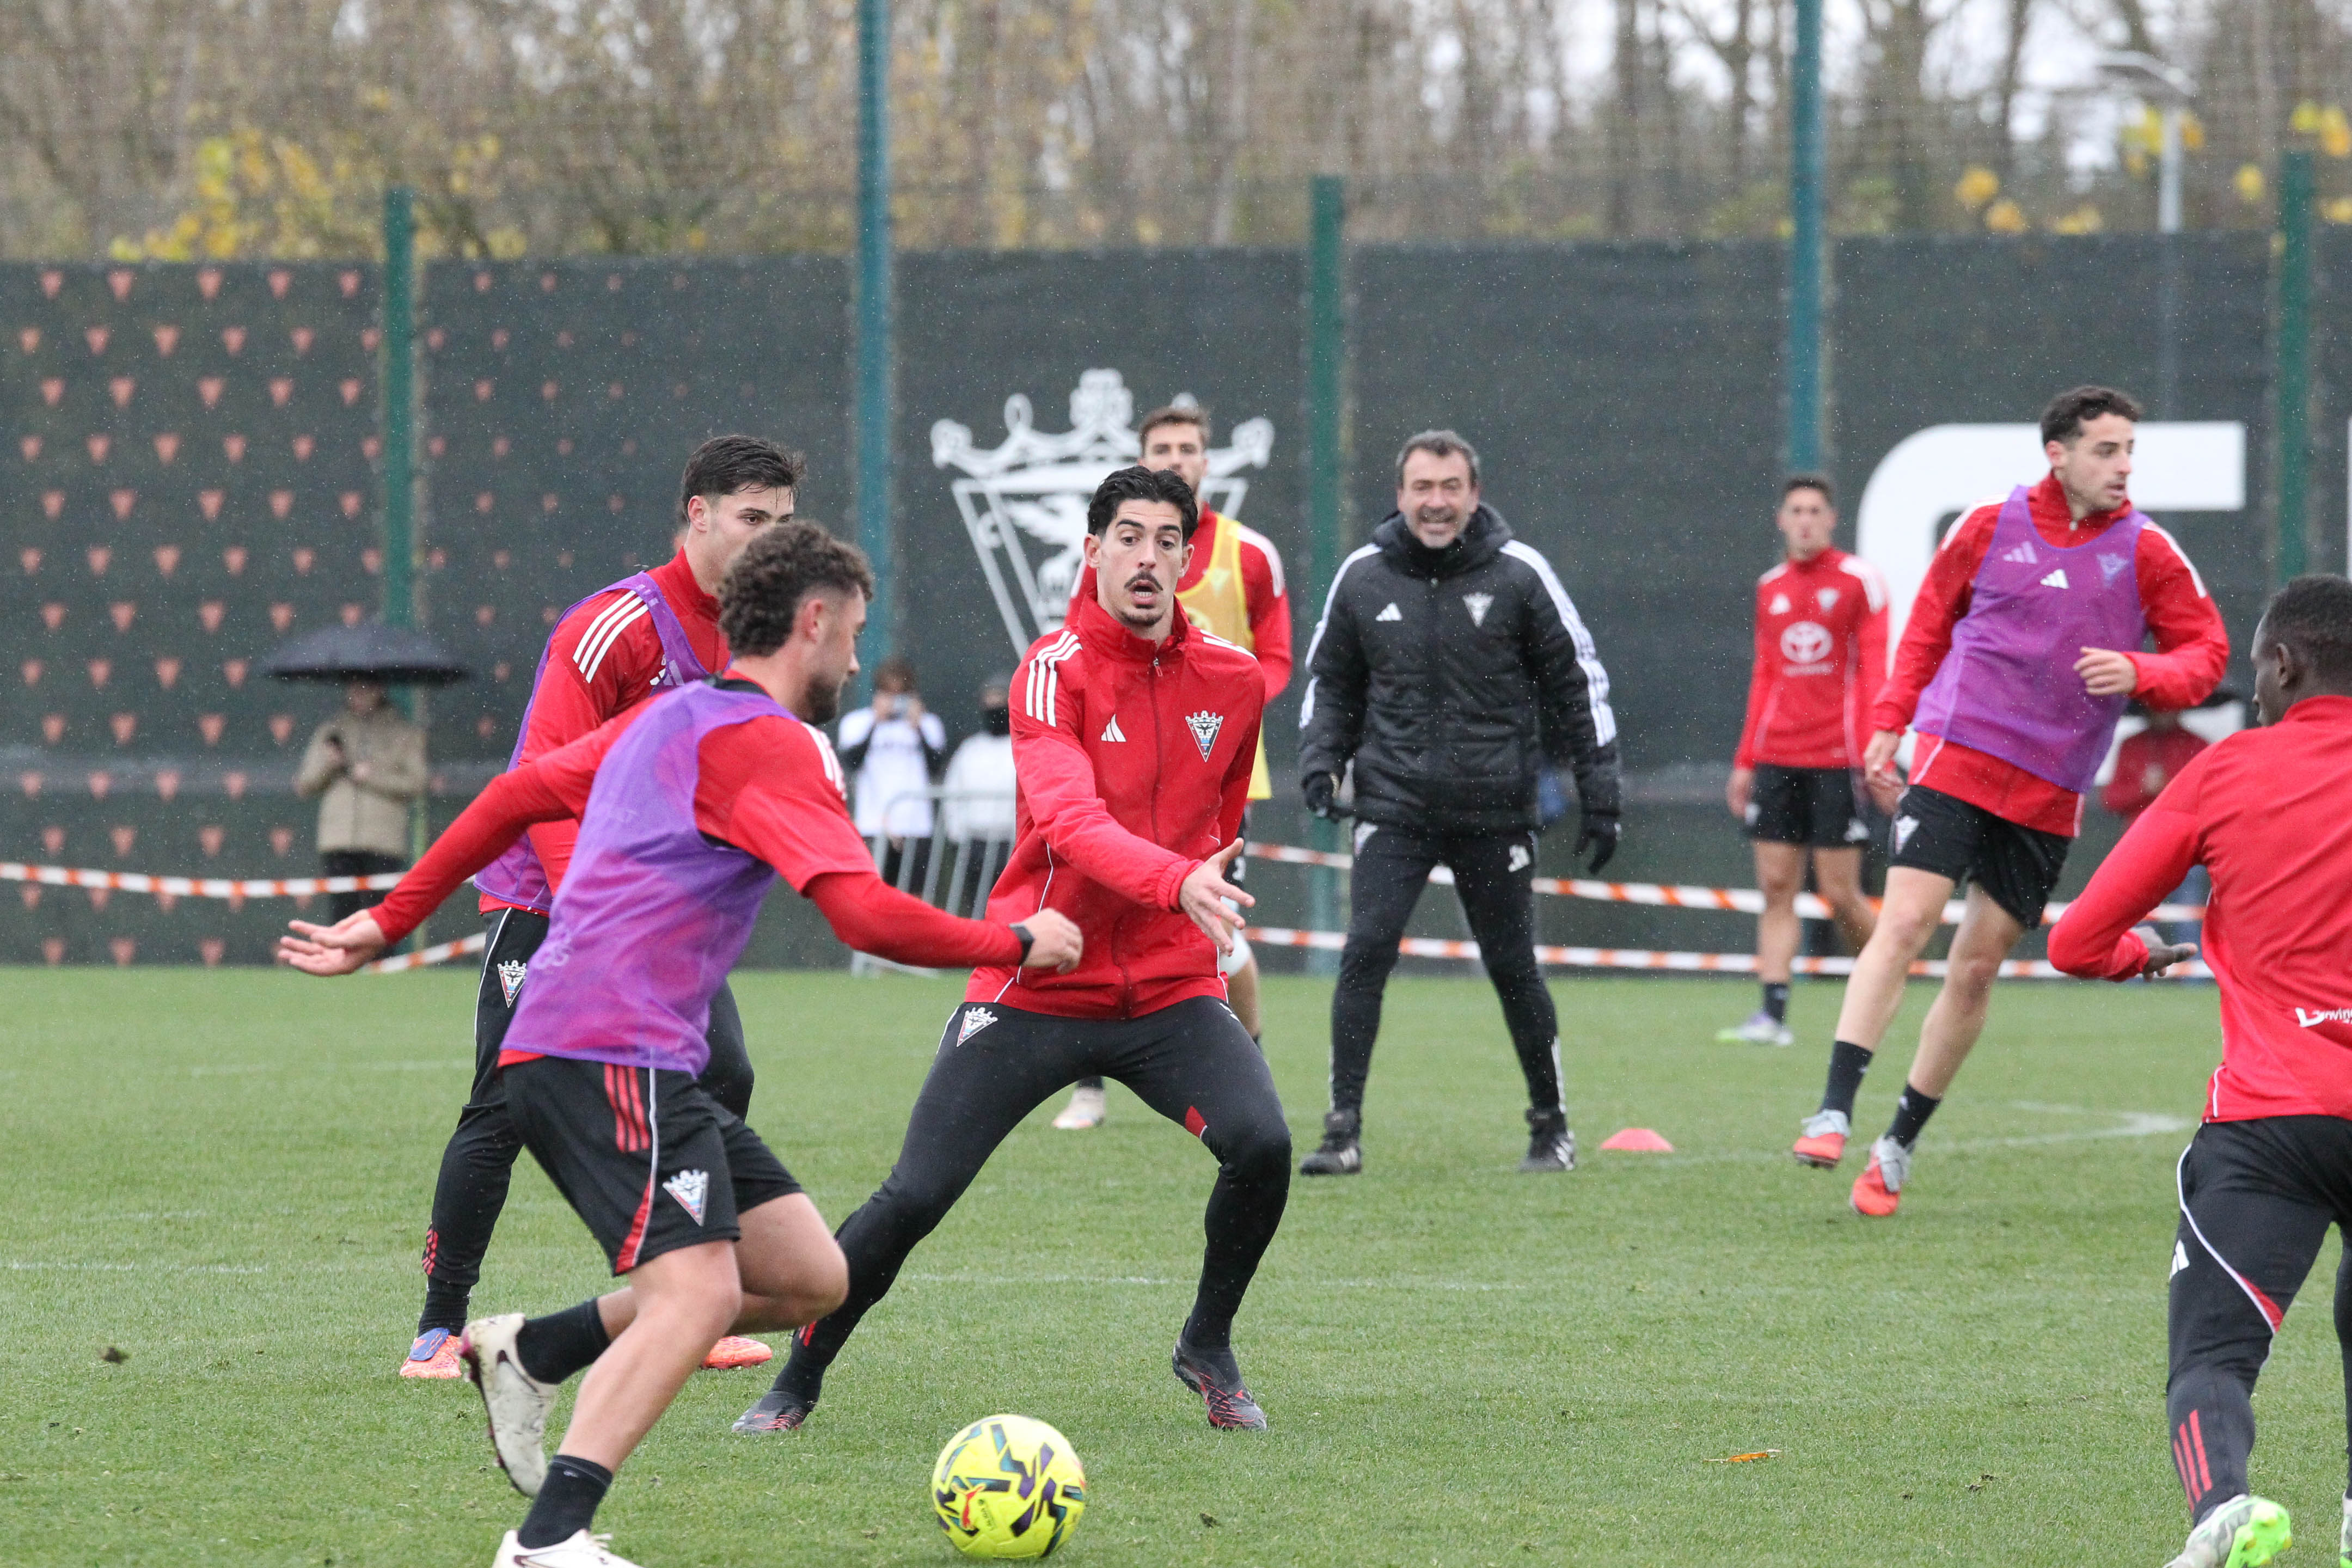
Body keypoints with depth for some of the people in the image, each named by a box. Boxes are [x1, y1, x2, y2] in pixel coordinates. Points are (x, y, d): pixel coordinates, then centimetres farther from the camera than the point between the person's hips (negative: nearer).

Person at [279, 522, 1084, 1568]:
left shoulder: (671, 719, 21)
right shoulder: (765, 742, -9)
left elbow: (518, 794, 27)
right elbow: (870, 919, -18)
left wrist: (392, 920, 31)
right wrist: (1018, 945, -4)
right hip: (610, 1057, -10)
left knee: (809, 1276, 6)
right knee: (700, 1291, -24)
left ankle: (529, 1354, 10)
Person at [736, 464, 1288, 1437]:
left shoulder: (1232, 680, 4)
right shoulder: (1054, 671, -13)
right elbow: (1068, 819, -30)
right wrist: (1176, 882, -45)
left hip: (1169, 989, 3)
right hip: (1034, 984, -3)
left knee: (1261, 1144, -21)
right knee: (914, 1198, -8)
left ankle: (1208, 1348, 4)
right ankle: (799, 1381, 14)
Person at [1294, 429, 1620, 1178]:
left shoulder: (1517, 573, -2)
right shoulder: (1363, 576, 3)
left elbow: (1577, 682, 5)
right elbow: (1330, 681, 16)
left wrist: (1599, 798, 3)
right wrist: (1320, 758, -1)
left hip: (1494, 808, -1)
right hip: (1394, 806, 1)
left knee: (1513, 968, 5)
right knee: (1364, 954, -14)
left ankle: (1551, 1127, 22)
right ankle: (1343, 1130, -10)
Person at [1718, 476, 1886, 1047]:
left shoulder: (1859, 580, -2)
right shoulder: (1770, 588, 14)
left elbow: (1874, 674, -5)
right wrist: (1745, 760, 16)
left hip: (1836, 762, -5)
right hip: (1777, 759, 5)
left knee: (1840, 894, -4)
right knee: (1776, 887, -2)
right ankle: (1773, 1013, -5)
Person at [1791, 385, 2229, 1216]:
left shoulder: (2146, 551, 1)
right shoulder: (1990, 526, 1)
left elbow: (2206, 650, 5)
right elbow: (1928, 625, 13)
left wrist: (2139, 673, -15)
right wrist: (1887, 724, 7)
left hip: (2051, 792, 2)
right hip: (1957, 758, -2)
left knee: (1977, 967, 4)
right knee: (1904, 922, -17)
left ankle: (1898, 1147, 14)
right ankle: (1834, 1112, -19)